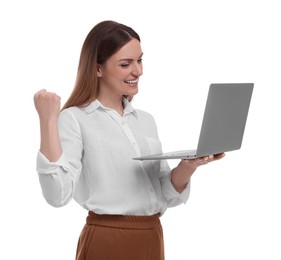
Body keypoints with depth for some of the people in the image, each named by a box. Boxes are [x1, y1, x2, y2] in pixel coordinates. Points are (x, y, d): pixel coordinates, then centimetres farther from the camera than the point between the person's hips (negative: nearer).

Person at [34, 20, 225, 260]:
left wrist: (188, 165, -10)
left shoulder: (146, 120, 10)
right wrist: (48, 121, -24)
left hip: (152, 239, 6)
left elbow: (166, 195, 8)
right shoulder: (74, 119, -9)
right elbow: (58, 195, -21)